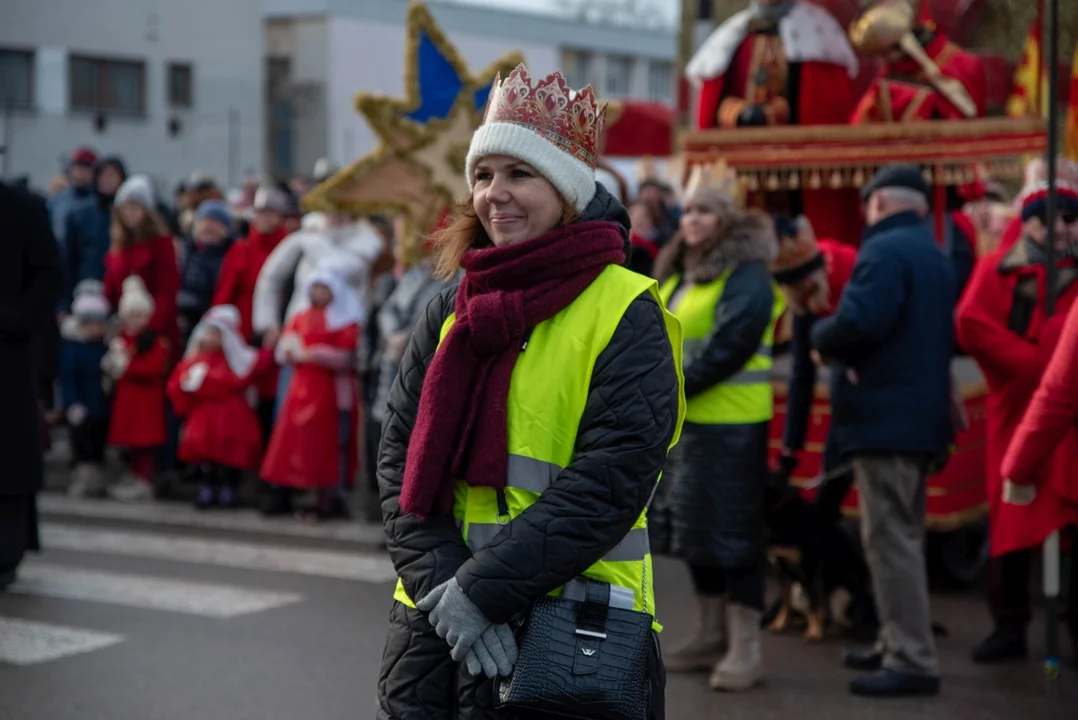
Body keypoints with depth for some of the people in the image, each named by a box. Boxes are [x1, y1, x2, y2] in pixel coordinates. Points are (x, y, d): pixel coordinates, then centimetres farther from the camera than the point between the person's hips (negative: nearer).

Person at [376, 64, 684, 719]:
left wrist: (481, 589, -19)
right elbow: (403, 459, 3)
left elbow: (608, 484, -15)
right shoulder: (454, 310, 8)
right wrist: (440, 586, -12)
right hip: (434, 622, 4)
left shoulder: (626, 315, -7)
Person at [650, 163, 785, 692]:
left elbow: (731, 343, -21)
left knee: (732, 530, -7)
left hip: (730, 423, -9)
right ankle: (711, 635, 23)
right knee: (694, 527, 13)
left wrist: (675, 386, -20)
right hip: (684, 418, 9)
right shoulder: (678, 270, 16)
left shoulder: (746, 272, -12)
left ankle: (746, 648, -2)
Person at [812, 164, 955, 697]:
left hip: (885, 418, -10)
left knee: (890, 538, -8)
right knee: (903, 535, 18)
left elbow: (858, 323, -27)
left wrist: (821, 338, -5)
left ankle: (912, 661, -7)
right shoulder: (934, 256, 18)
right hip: (921, 415, 10)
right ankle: (898, 644, 26)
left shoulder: (885, 250, -14)